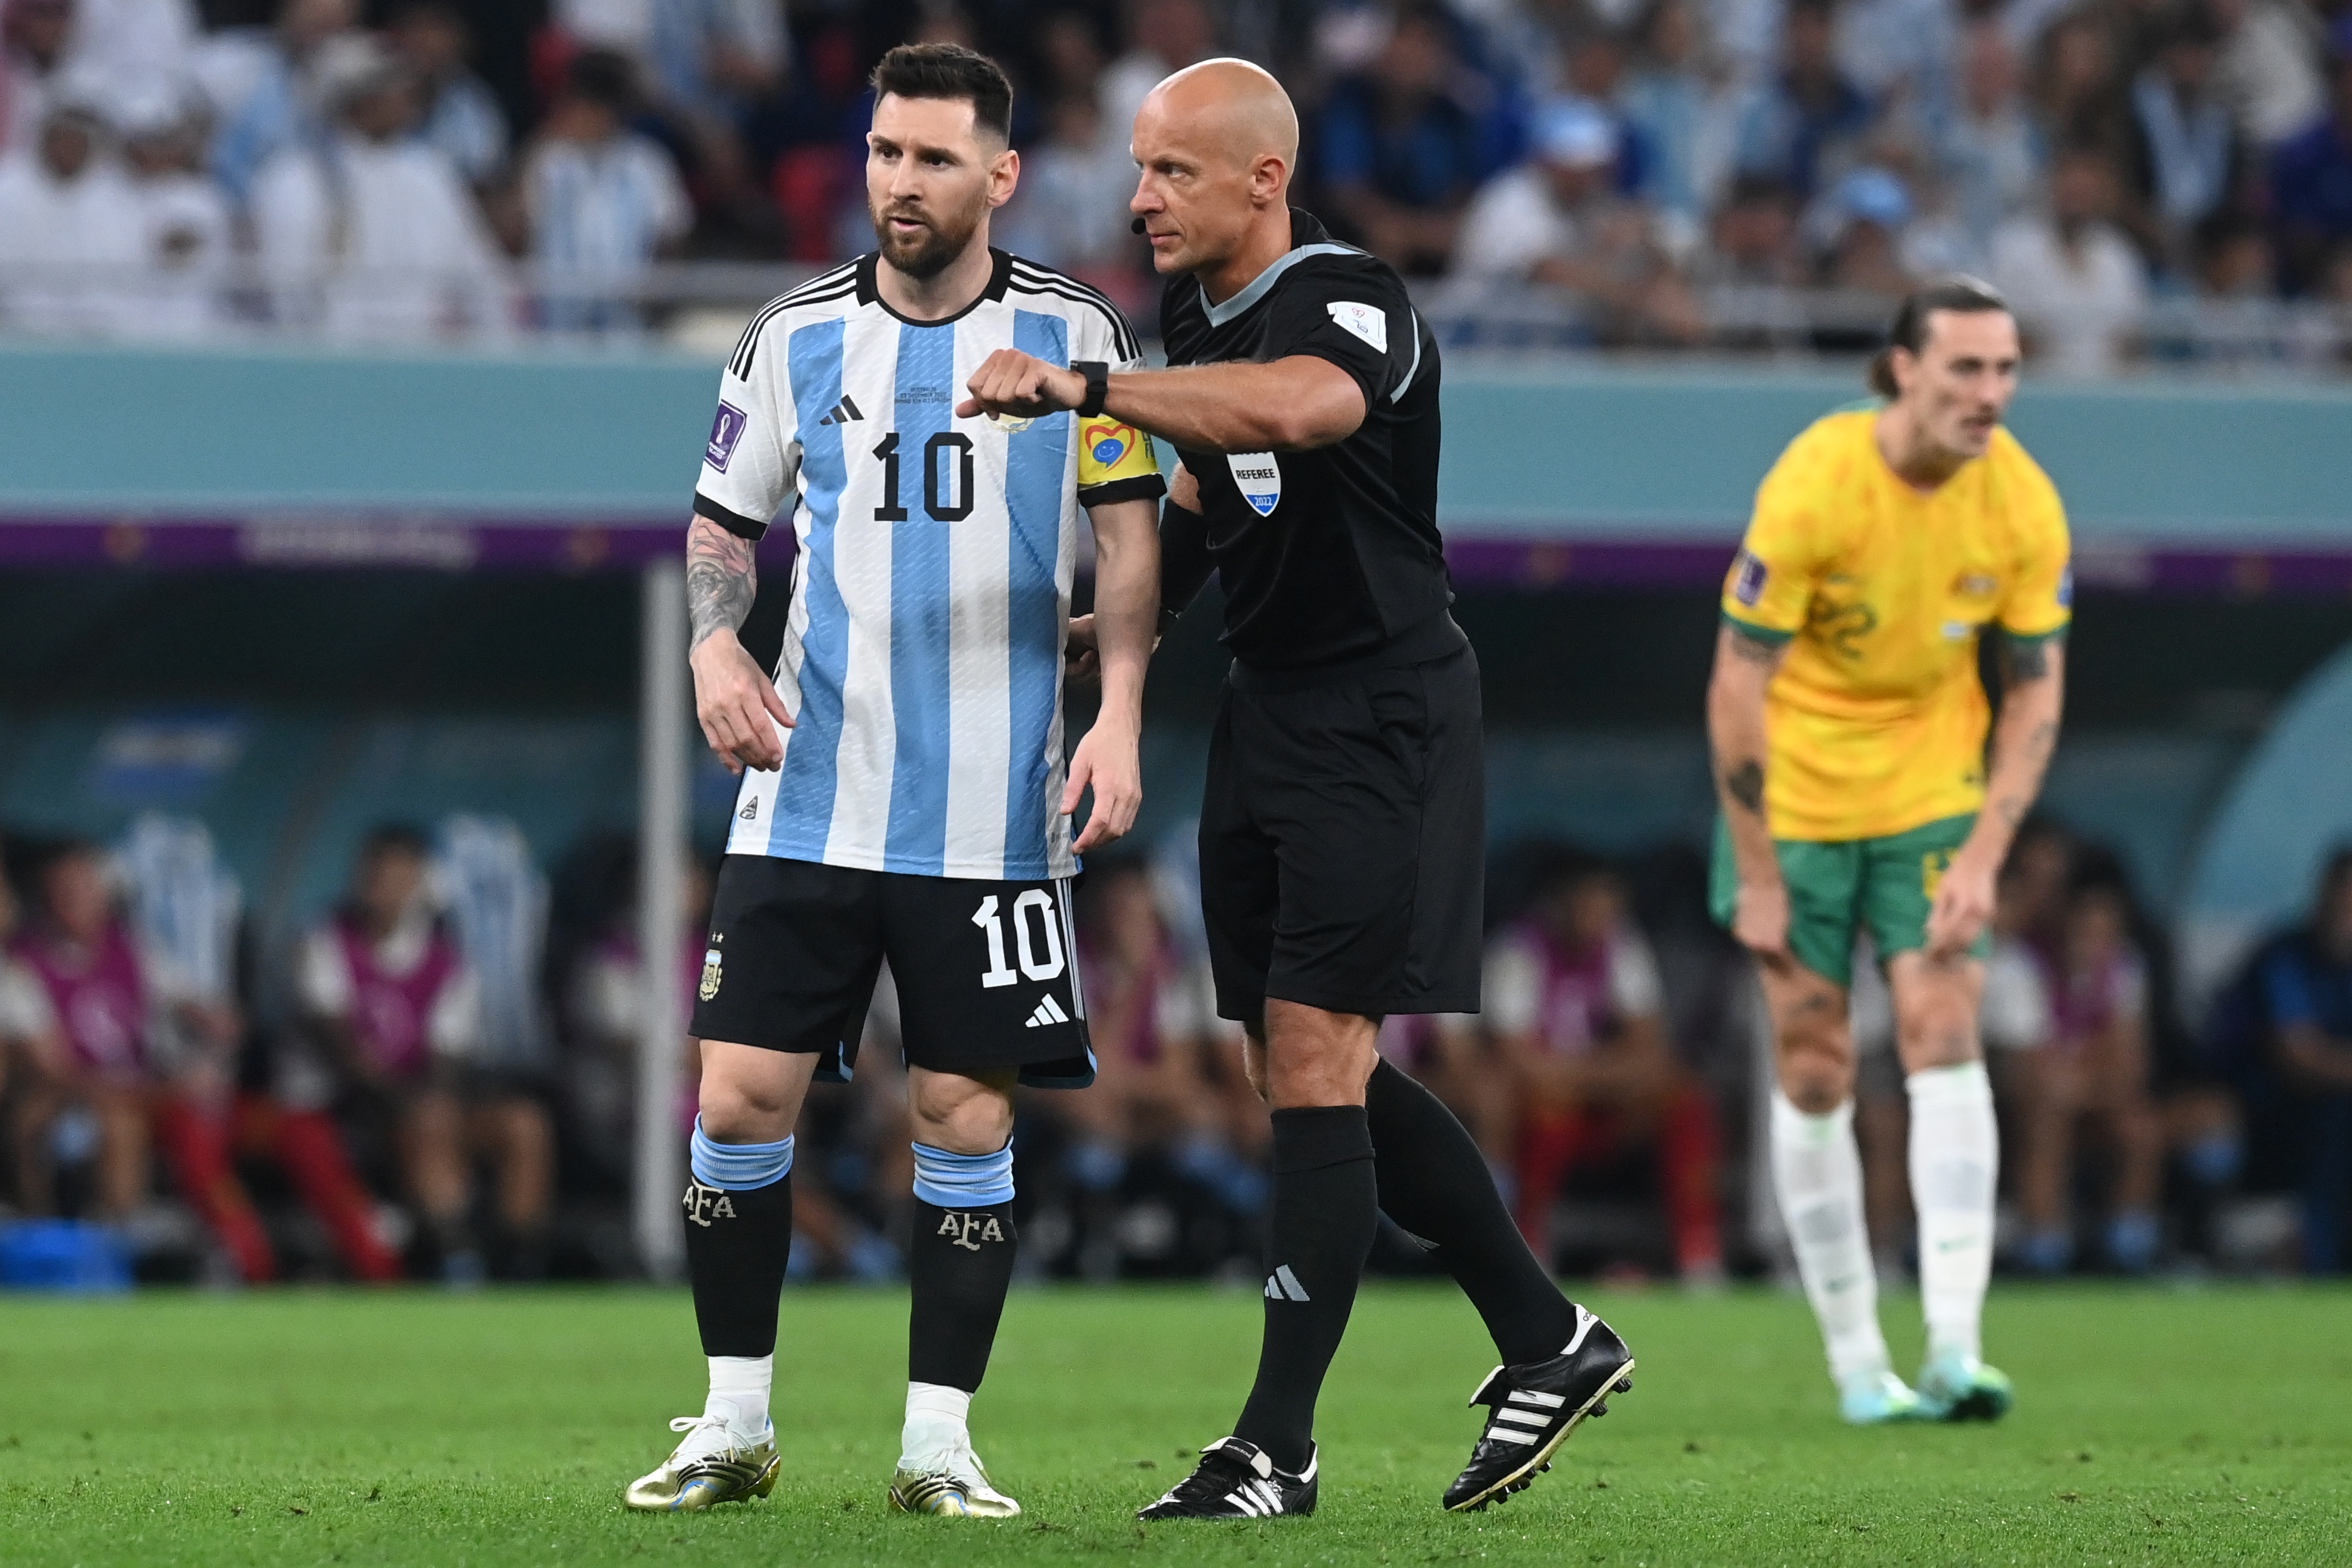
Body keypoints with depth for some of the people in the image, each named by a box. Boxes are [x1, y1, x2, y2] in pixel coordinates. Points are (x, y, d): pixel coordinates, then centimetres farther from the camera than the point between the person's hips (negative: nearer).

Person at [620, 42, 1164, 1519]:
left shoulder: (1072, 332, 1)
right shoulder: (795, 336, 6)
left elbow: (1131, 534, 0)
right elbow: (725, 521, 14)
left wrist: (1119, 715, -11)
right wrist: (716, 641, -5)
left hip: (991, 819, -2)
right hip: (810, 796, 2)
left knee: (966, 1114, 0)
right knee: (744, 1093, -3)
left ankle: (940, 1439, 8)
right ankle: (736, 1423, 9)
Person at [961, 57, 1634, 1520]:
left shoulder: (1352, 303, -20)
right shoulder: (1195, 315, 7)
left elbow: (1306, 407, -45)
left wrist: (1086, 390, -52)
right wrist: (1126, 614, 9)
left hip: (1379, 721, -9)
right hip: (1266, 712, 9)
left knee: (1314, 1069, -9)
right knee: (1307, 1072, 11)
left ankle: (1278, 1445, -3)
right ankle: (1550, 1339, 23)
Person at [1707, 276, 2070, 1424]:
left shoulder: (2024, 508, -11)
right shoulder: (1812, 488, -22)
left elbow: (2036, 690, -2)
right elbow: (1738, 685, -18)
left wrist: (1983, 858, -11)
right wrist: (1757, 878, -16)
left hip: (1935, 789, 2)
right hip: (1797, 793, -2)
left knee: (1944, 1031, -13)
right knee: (1815, 1071, 0)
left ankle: (1953, 1345, -18)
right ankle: (1855, 1362, 10)